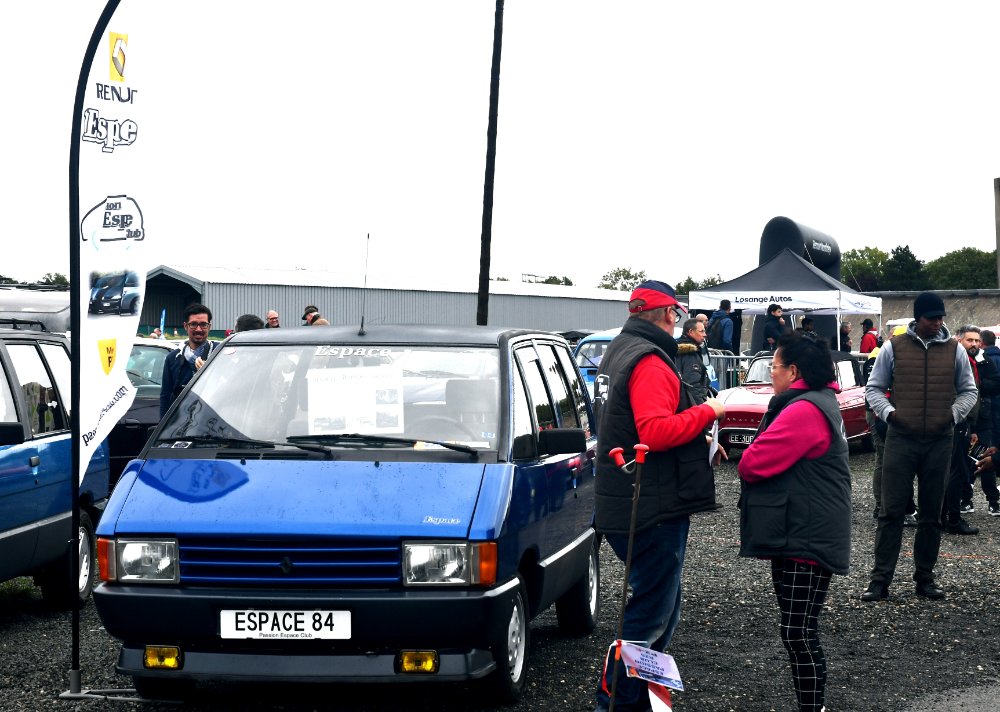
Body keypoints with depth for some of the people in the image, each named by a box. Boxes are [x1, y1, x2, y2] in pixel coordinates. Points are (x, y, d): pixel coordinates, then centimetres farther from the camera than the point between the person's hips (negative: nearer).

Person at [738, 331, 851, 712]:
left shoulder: (804, 411, -20)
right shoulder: (817, 402, 17)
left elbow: (754, 463, -21)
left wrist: (745, 461, 1)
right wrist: (754, 460, 3)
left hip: (806, 539, -11)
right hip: (798, 534, 11)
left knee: (797, 632, -8)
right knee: (797, 630, 16)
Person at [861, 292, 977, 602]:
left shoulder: (954, 350, 6)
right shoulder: (893, 347, 1)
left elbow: (969, 390, 14)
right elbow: (874, 388, 6)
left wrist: (954, 413, -3)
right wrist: (889, 412, -11)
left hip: (940, 441, 2)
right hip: (901, 439, -2)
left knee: (931, 514, 9)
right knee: (892, 510, -3)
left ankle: (925, 577, 18)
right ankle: (880, 579, -1)